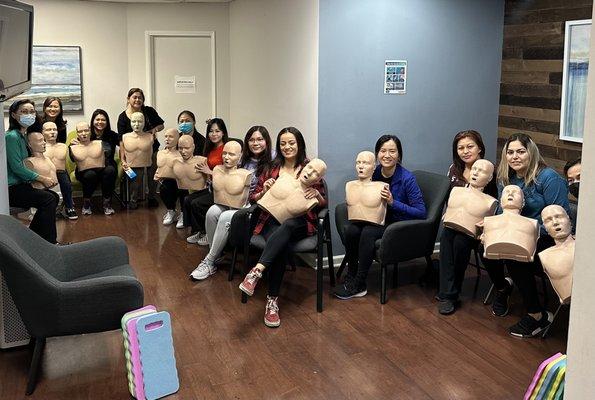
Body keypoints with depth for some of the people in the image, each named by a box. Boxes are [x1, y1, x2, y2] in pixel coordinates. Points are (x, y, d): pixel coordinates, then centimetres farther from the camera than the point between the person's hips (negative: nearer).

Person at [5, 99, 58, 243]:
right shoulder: (11, 136, -16)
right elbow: (16, 167, -20)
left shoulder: (24, 135, 14)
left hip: (20, 185, 10)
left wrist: (45, 178, 6)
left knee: (54, 197, 6)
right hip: (10, 189, -10)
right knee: (48, 199, -18)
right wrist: (42, 179, -13)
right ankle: (49, 243, -10)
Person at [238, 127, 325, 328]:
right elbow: (254, 198, 19)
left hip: (300, 222, -1)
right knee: (281, 245, -35)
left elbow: (324, 203, 11)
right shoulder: (272, 168, 16)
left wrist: (317, 194, -12)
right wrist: (264, 190, -3)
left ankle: (256, 272, -51)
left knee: (286, 226, -40)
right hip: (273, 220, 1)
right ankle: (272, 300, -36)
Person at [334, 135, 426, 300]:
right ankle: (351, 276, -10)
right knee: (351, 230, -26)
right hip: (376, 219, 5)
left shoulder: (407, 179, -16)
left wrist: (393, 202, -26)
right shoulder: (373, 174, -1)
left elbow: (421, 213, -19)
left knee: (367, 233, -31)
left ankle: (359, 285, -19)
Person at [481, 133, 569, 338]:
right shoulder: (505, 179, 6)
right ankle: (502, 287, 14)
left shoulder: (548, 178, -15)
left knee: (514, 256, -31)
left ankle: (538, 315, -16)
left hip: (547, 239, -6)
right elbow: (501, 213, 13)